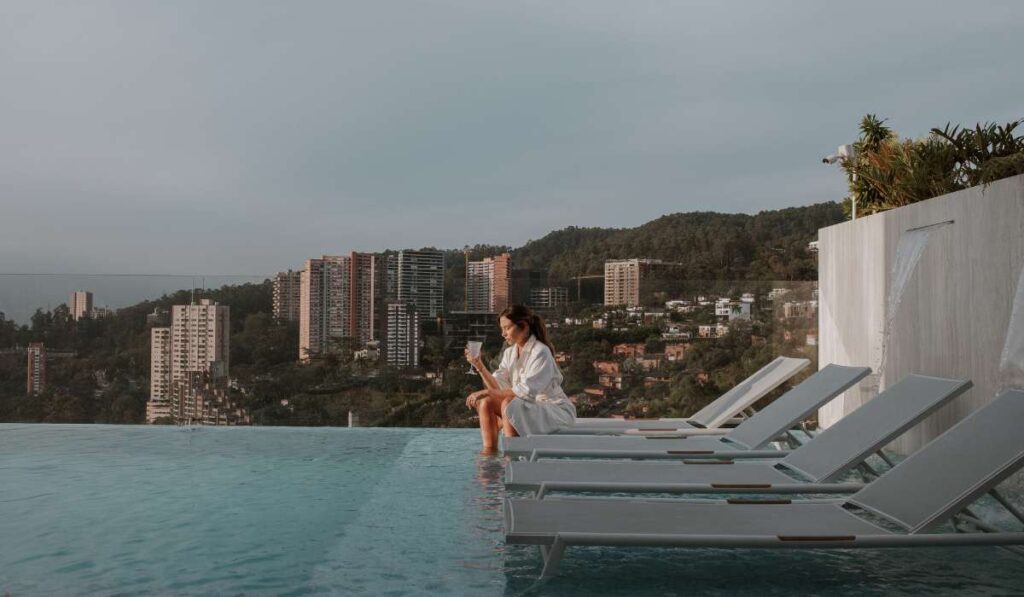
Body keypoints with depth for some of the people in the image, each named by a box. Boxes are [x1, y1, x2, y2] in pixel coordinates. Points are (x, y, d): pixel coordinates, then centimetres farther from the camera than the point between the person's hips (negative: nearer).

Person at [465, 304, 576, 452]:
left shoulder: (541, 352, -19)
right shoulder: (509, 353, 5)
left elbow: (526, 391, -28)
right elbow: (497, 386, -3)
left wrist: (486, 392, -30)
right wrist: (479, 366, -17)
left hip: (556, 410, -8)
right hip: (530, 407, 8)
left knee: (509, 404, -29)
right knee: (486, 403, -8)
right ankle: (489, 453, -11)